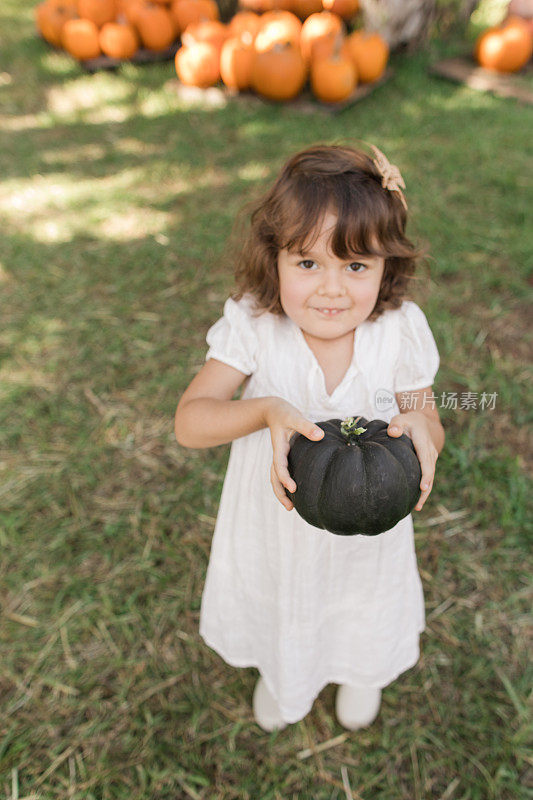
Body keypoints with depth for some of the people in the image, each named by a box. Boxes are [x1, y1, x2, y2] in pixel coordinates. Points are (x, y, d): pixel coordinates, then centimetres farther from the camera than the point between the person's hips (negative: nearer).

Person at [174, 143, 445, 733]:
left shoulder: (400, 331, -23)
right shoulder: (253, 325, -26)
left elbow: (427, 425, -10)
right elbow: (189, 422, -25)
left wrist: (419, 428, -35)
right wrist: (265, 411, -43)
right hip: (275, 520, 0)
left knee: (366, 612, 30)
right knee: (274, 602, 29)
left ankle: (362, 669, 70)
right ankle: (278, 670, 68)